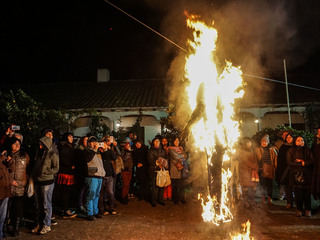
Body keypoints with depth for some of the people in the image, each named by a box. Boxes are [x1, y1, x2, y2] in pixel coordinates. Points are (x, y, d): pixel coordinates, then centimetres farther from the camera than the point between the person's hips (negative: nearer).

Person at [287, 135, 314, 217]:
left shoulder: (307, 150, 12)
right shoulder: (291, 151, 6)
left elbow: (312, 161, 1)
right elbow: (289, 162, -4)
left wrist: (302, 162, -11)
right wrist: (302, 164, -8)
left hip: (307, 175, 1)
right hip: (296, 174, -1)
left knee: (307, 193, 0)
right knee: (298, 193, -1)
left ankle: (308, 210, 13)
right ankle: (299, 209, 11)